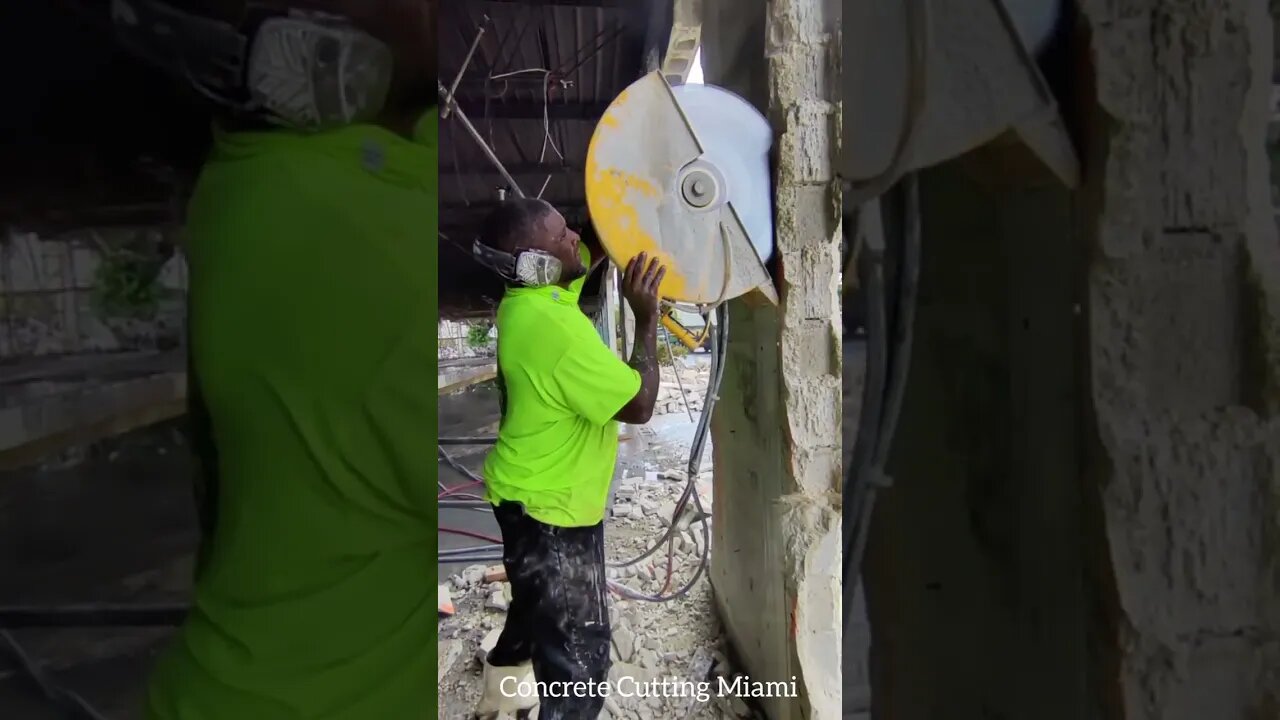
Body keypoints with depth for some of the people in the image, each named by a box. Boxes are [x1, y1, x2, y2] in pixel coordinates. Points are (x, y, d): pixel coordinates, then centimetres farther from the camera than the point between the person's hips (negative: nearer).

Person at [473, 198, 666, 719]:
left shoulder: (530, 298, -2)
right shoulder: (554, 326, -31)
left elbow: (596, 248, 14)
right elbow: (639, 404, -23)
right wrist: (646, 316, -18)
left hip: (535, 497, 10)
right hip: (549, 509, -10)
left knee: (537, 607, 32)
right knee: (578, 651, 2)